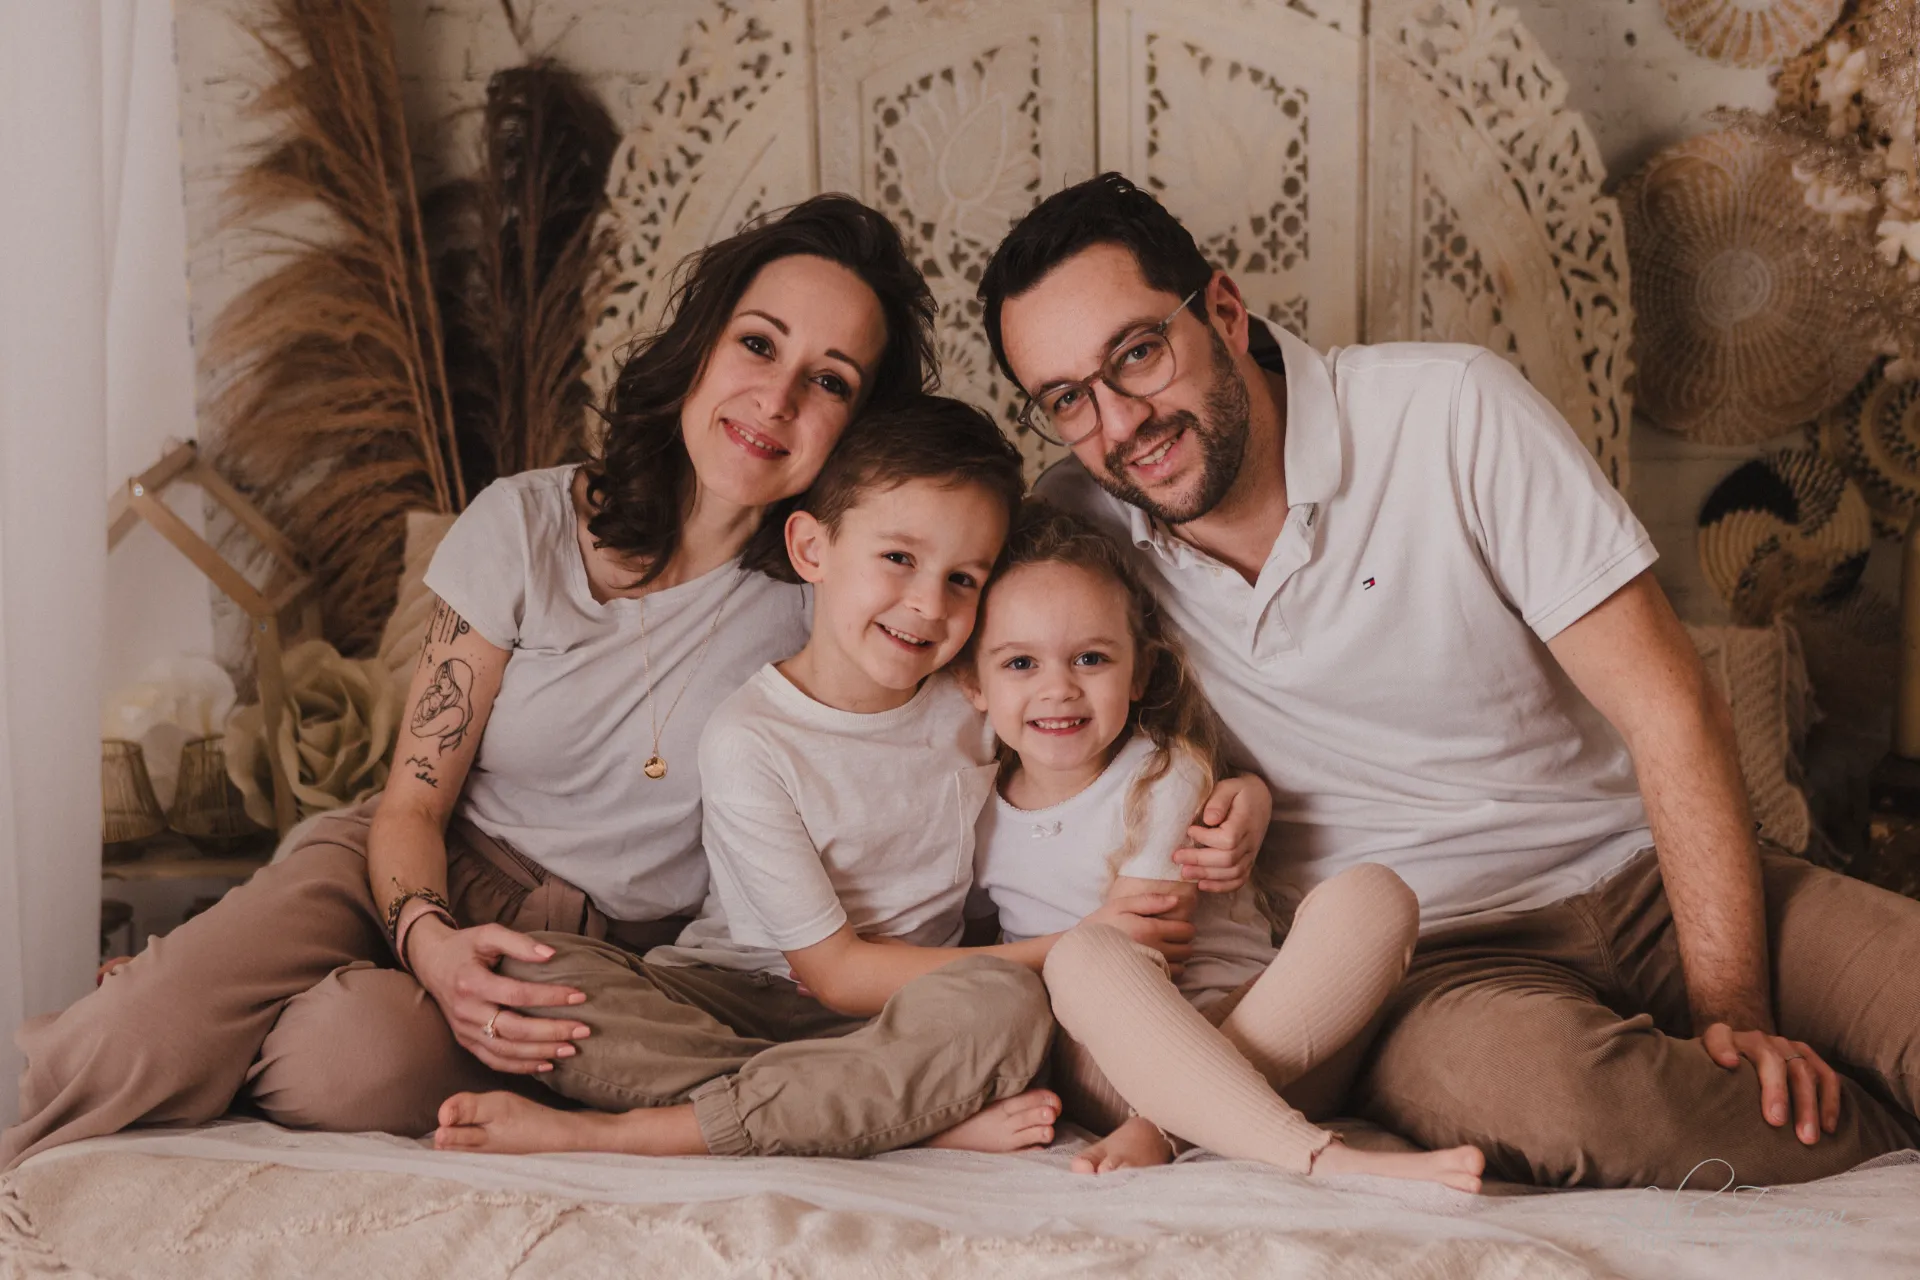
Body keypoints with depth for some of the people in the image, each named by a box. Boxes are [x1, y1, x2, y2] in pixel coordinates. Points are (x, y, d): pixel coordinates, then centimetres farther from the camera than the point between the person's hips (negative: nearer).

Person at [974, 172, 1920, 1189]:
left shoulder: (1453, 411, -9)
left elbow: (1668, 709, -9)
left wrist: (1732, 1008, -17)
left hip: (1636, 878, 0)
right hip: (1418, 964, 1)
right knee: (1531, 1074, -35)